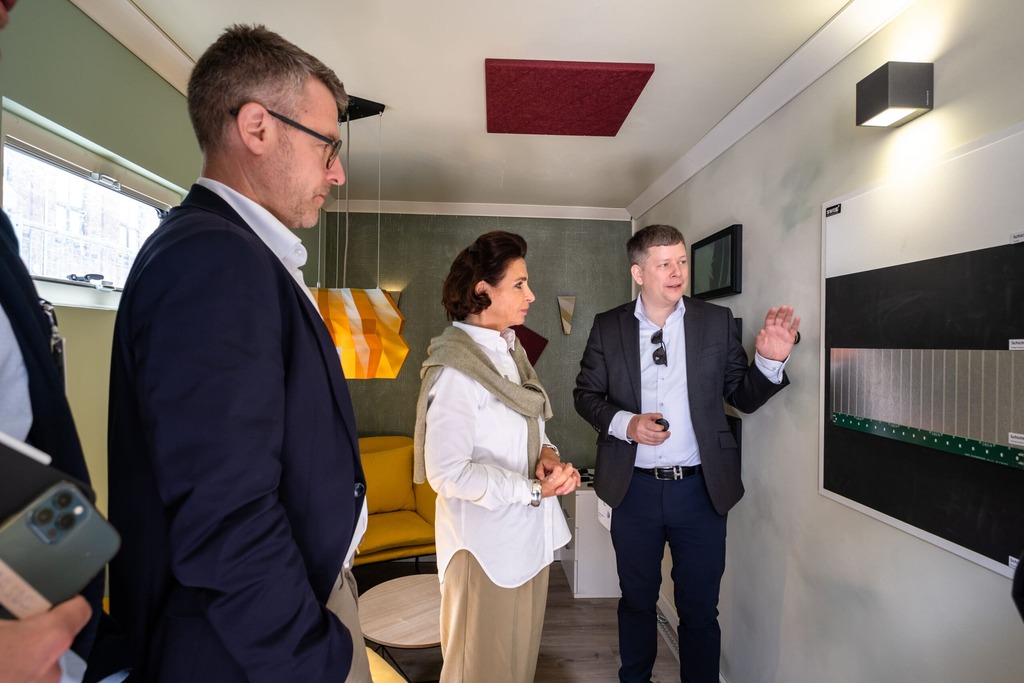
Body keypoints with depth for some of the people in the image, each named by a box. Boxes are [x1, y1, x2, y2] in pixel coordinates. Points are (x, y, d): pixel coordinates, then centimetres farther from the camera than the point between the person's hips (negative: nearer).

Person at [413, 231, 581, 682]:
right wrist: (534, 489, -19)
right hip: (487, 541, -7)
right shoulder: (455, 369, -20)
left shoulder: (511, 349, 5)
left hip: (530, 533, 8)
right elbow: (447, 472, -23)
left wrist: (547, 454, -7)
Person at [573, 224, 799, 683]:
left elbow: (744, 397, 2)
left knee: (700, 609, 15)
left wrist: (770, 360, -18)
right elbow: (585, 394, 1)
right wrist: (624, 423, -17)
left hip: (700, 489, 0)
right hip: (634, 488, 1)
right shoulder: (608, 326, -2)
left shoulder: (717, 321, -2)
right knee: (636, 602, 21)